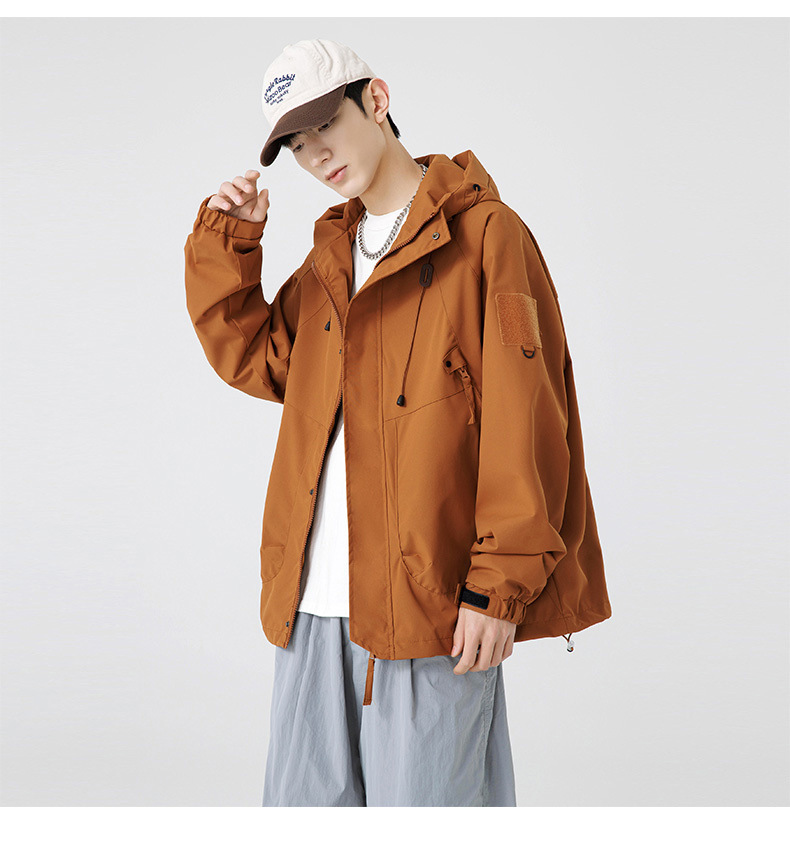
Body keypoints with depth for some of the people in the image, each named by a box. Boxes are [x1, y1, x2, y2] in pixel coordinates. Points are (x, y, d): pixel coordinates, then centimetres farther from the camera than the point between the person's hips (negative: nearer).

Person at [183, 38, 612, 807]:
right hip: (314, 599, 7)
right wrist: (228, 243, 5)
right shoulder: (333, 252, 18)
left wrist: (500, 584, -14)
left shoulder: (484, 233, -4)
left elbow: (523, 423, -10)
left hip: (432, 601, -6)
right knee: (305, 797, 14)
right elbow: (257, 360, 17)